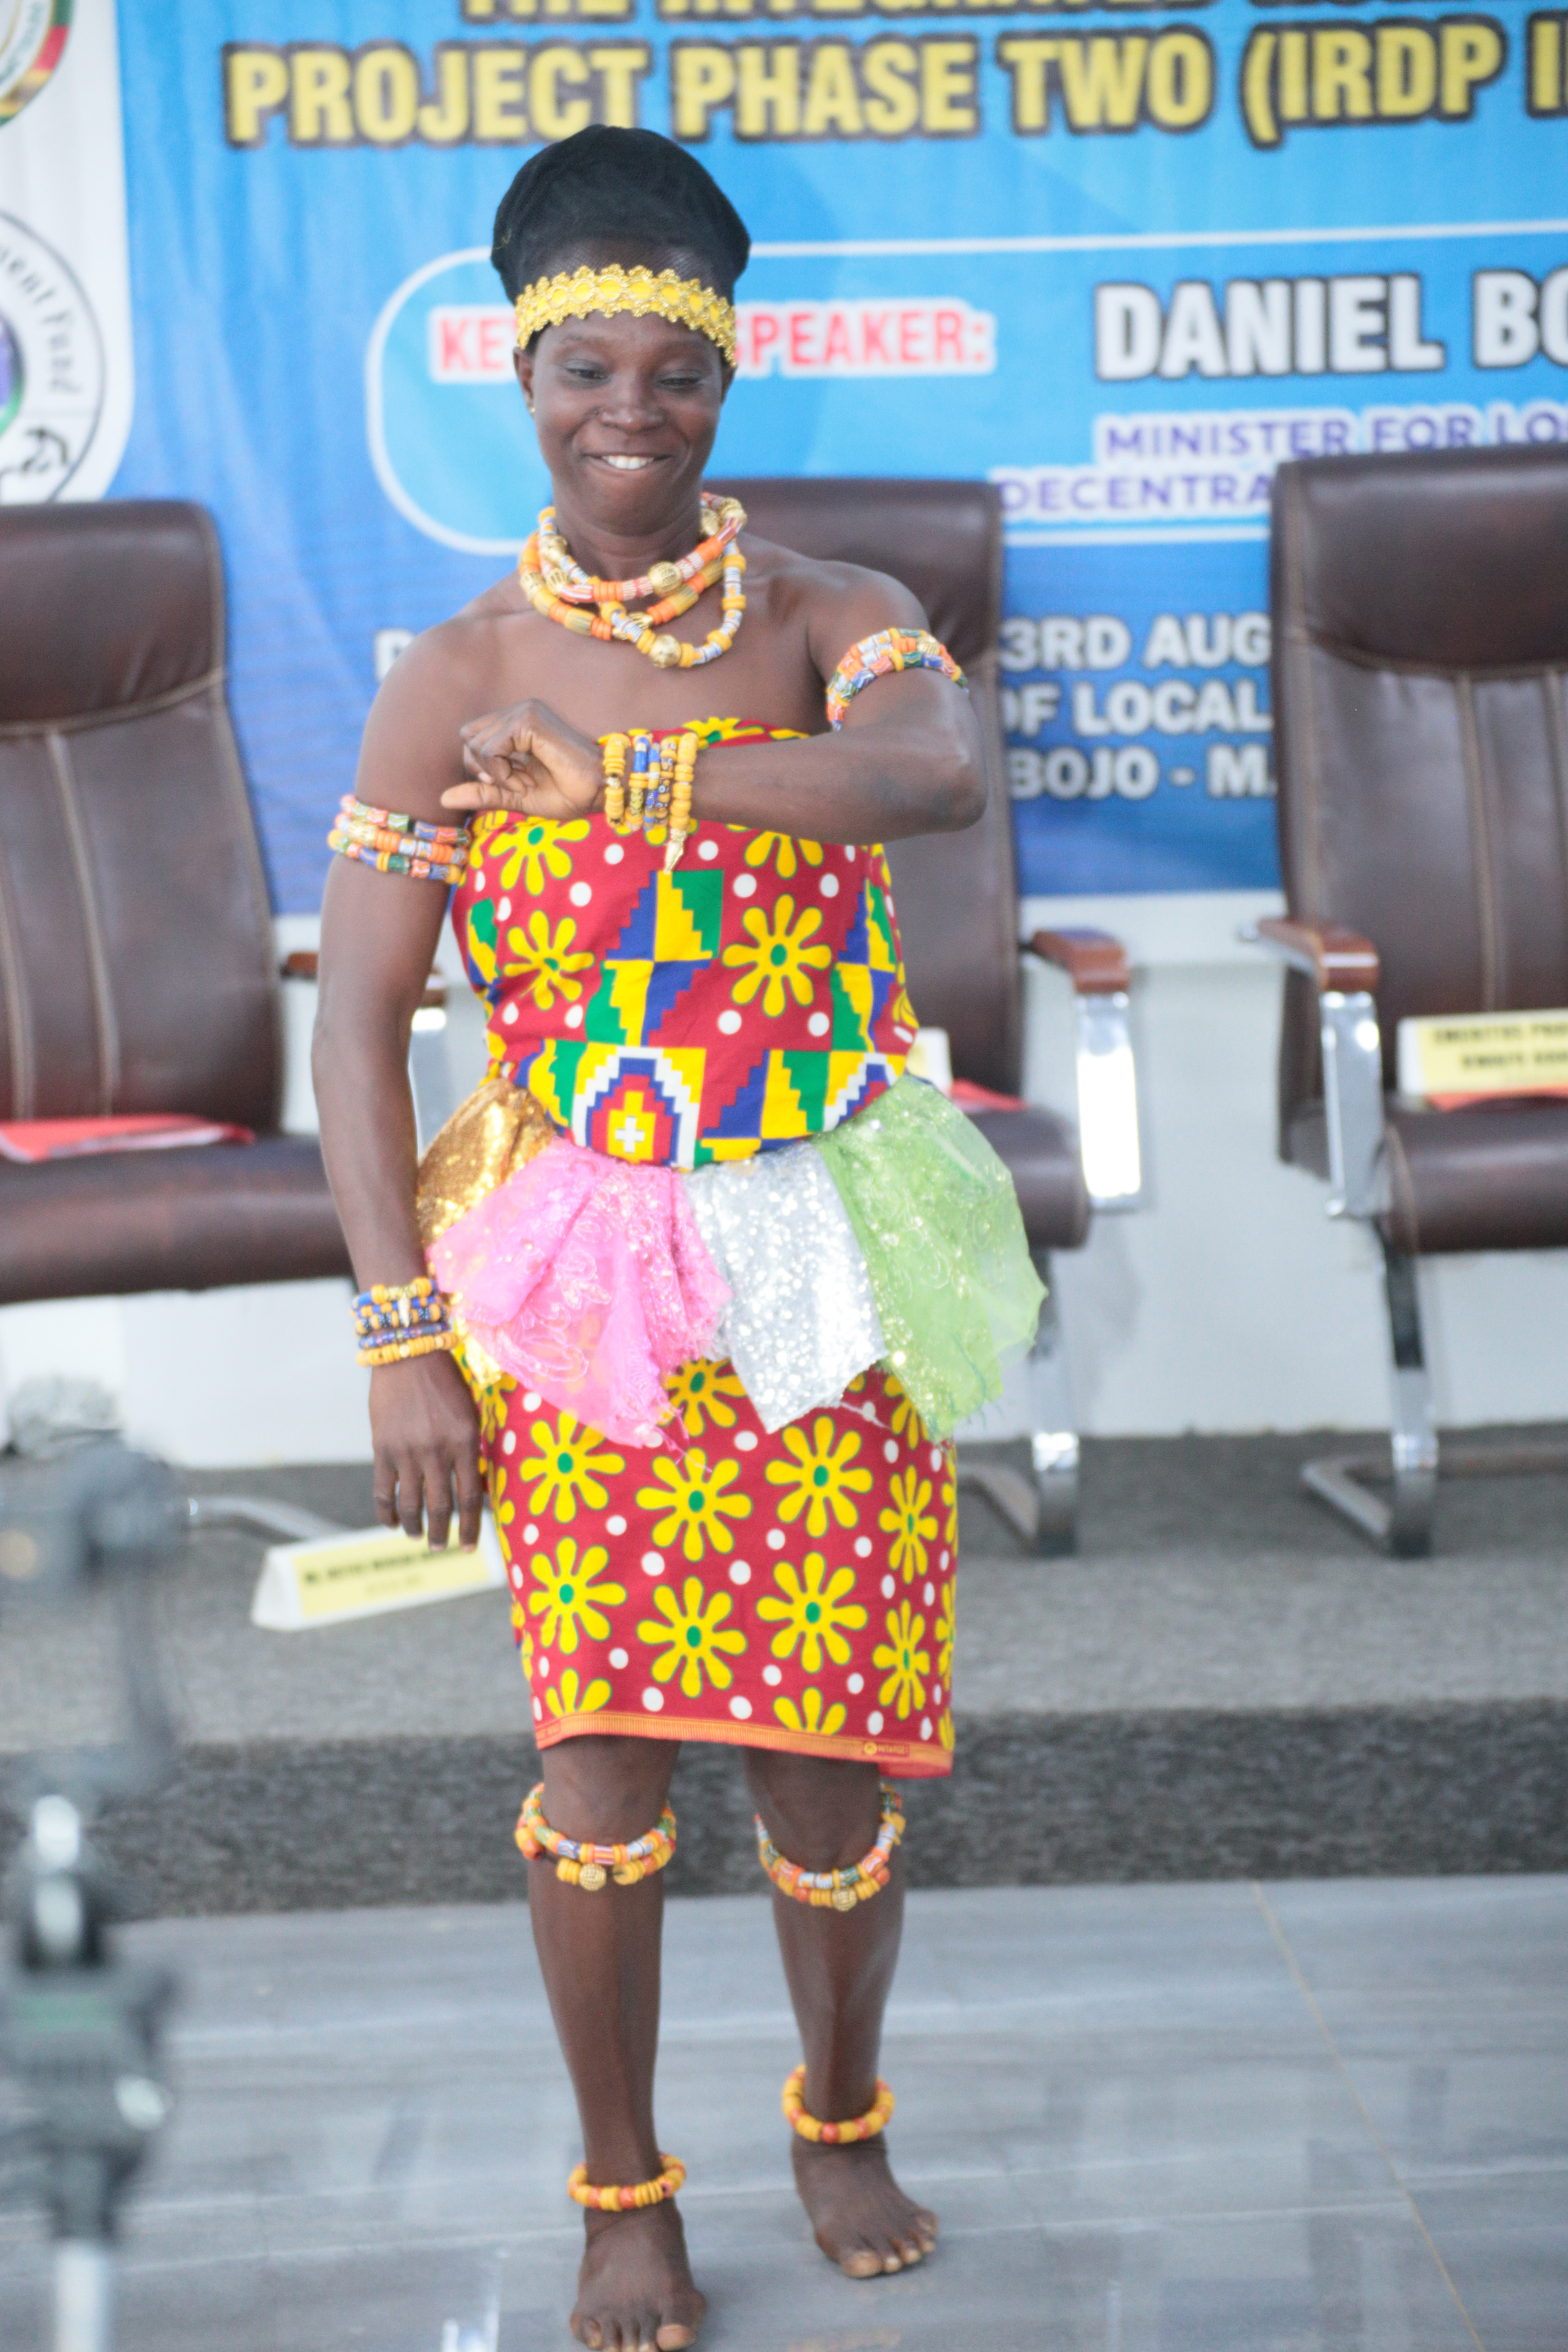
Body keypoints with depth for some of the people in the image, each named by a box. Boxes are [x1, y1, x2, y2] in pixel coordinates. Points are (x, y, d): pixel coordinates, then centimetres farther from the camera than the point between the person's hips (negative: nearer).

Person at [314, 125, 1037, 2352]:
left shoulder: (828, 620, 2)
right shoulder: (455, 683, -1)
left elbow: (941, 771, -23)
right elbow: (359, 1021, -2)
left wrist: (618, 780, -22)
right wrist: (402, 1337, -9)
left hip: (822, 1271, 1)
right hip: (581, 1283, -1)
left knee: (827, 1748, 7)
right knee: (605, 1746, -4)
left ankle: (843, 2120, 33)